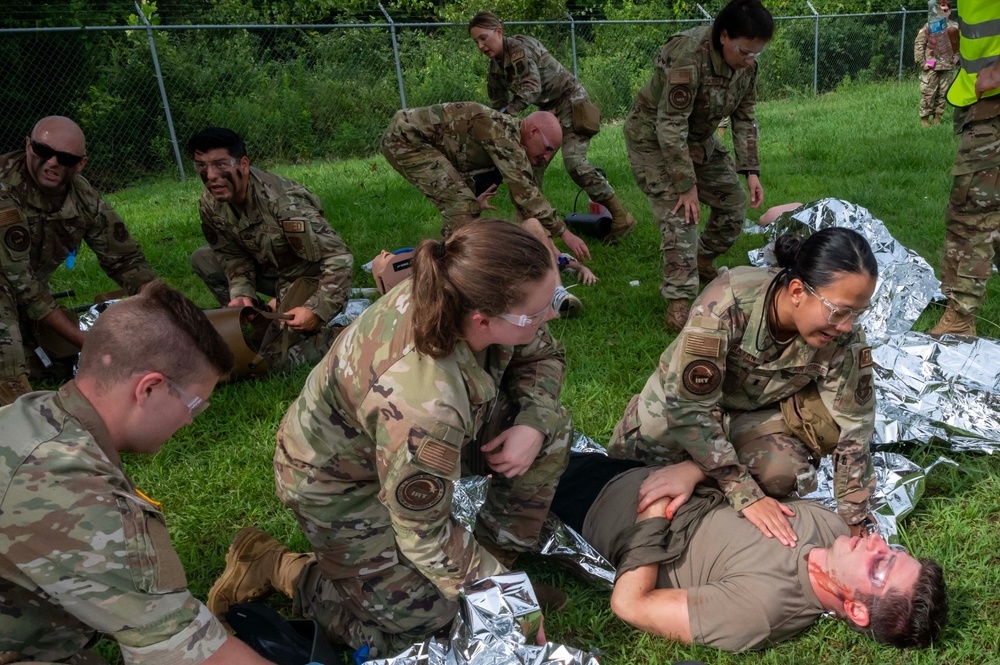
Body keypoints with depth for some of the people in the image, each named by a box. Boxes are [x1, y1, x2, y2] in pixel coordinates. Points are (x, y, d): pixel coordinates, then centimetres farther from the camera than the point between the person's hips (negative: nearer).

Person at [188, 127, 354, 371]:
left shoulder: (284, 202, -31)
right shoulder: (210, 204, -9)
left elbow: (339, 257, -30)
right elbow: (234, 255, 2)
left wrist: (317, 310, -37)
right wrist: (242, 293, -18)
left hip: (311, 275, -8)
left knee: (274, 360, -17)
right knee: (201, 259, 4)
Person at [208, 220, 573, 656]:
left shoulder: (456, 292, -23)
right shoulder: (424, 404, -42)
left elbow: (543, 357, -2)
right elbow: (425, 535, -26)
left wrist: (532, 424, -20)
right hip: (340, 479, -7)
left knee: (551, 427, -6)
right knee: (426, 624, -2)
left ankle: (495, 561, 9)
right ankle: (276, 567, 10)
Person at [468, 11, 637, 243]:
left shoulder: (519, 48, -20)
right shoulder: (495, 66, 6)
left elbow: (532, 87, -34)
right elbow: (497, 103, 14)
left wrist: (506, 114, -45)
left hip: (571, 101, -9)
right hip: (549, 109, 9)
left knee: (574, 161, -22)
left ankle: (621, 217, -18)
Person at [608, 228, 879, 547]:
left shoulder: (845, 337, -27)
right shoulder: (727, 302, -40)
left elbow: (853, 427, -17)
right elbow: (689, 404, -37)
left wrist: (855, 524, -16)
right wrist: (745, 495, -37)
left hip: (761, 408, 1)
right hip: (685, 393, -1)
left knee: (785, 477, -24)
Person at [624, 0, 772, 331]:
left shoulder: (746, 63, -10)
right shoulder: (688, 57, -32)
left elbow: (744, 118, 0)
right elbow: (670, 128, -31)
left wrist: (751, 171, -9)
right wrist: (687, 186, -28)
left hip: (699, 138, 7)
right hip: (654, 138, -7)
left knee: (734, 202, 6)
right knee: (679, 214, -19)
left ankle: (702, 261, 30)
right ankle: (678, 302, -14)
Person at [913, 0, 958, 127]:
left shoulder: (955, 27, 10)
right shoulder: (928, 26, -1)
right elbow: (918, 44, -3)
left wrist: (957, 55, 10)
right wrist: (921, 62, -9)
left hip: (948, 67, 4)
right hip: (931, 67, -4)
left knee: (943, 93, 6)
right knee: (928, 93, -4)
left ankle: (938, 116, 15)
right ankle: (924, 118, 4)